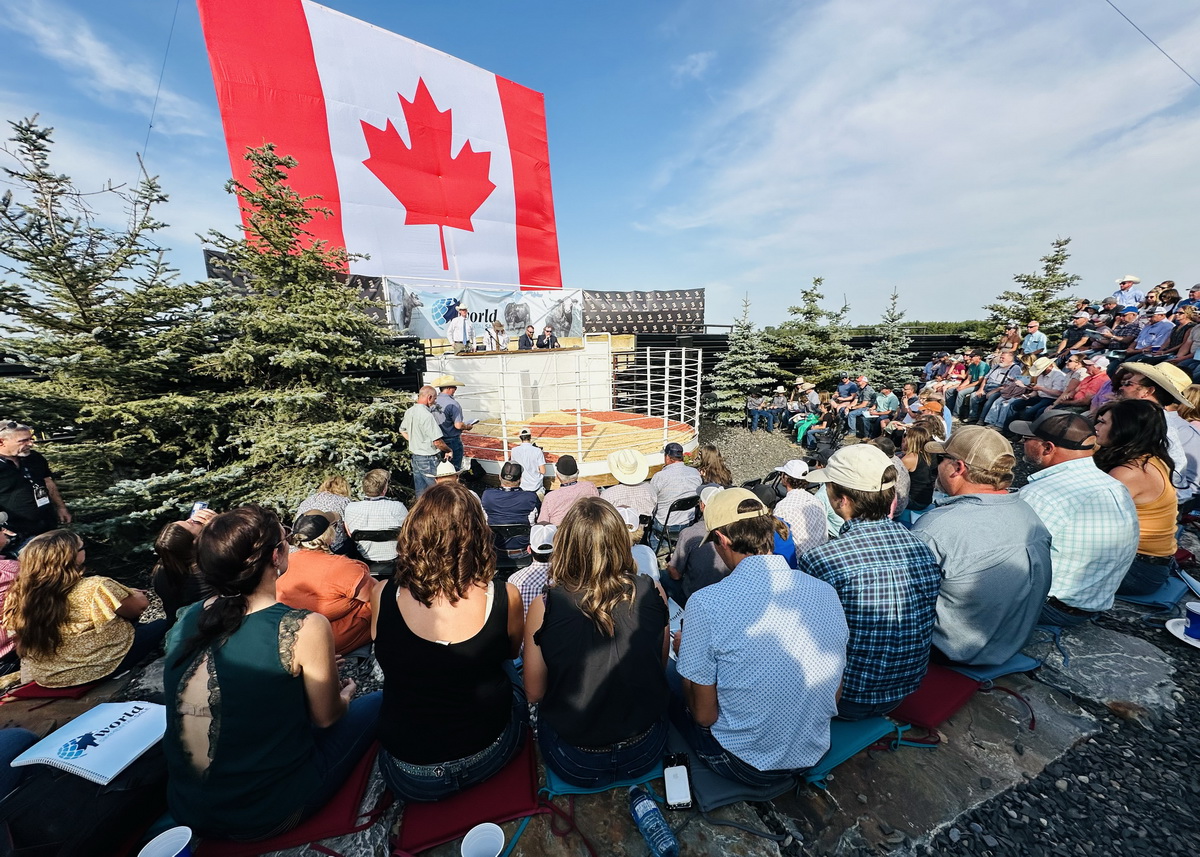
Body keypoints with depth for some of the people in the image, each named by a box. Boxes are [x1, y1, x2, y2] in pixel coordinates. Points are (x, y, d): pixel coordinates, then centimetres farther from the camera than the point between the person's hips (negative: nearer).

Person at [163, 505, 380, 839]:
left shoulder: (188, 619, -9)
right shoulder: (304, 629, -27)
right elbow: (325, 717, -11)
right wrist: (345, 695, 11)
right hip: (265, 816, -6)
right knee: (376, 703, 12)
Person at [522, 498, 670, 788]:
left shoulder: (544, 607, -26)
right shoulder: (653, 593, -21)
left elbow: (534, 693, -9)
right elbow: (660, 665, -2)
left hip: (576, 764, -1)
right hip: (646, 753, 2)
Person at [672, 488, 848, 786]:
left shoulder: (706, 603, -28)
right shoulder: (826, 592, -12)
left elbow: (703, 714, -16)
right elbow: (835, 696, 0)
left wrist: (685, 650, -1)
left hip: (745, 765, -4)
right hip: (814, 756, 5)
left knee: (667, 675, 16)